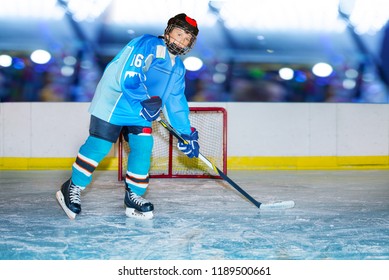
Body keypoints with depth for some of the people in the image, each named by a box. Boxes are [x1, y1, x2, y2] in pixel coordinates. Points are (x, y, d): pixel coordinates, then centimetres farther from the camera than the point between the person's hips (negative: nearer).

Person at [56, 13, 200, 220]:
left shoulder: (178, 68, 12)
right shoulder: (148, 45, -16)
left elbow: (176, 103, 14)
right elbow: (128, 78, -24)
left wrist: (186, 134, 9)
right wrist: (144, 103, -23)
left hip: (141, 112, 8)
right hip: (114, 102, -8)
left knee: (143, 148, -3)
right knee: (98, 146, -8)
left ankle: (134, 196, 8)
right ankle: (72, 188, 5)